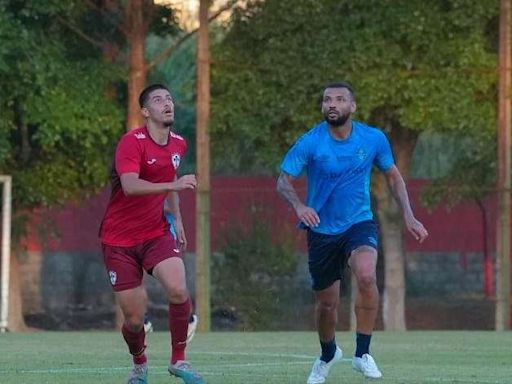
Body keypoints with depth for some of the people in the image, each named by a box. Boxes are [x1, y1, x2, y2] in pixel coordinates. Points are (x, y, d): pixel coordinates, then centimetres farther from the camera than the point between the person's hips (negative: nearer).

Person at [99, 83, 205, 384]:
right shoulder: (132, 142, -17)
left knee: (178, 290, -24)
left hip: (156, 233, 4)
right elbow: (130, 186, -34)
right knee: (135, 318, -2)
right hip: (120, 239, -4)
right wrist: (174, 185, -45)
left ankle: (178, 360, -7)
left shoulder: (179, 144, 4)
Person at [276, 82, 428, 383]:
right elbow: (284, 181, -8)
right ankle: (328, 355, 42)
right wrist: (299, 205, -29)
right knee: (327, 303, 8)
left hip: (360, 223, 0)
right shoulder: (309, 143, -12)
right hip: (322, 230, 0)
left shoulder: (373, 139, -6)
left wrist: (409, 216, -1)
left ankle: (363, 354, -18)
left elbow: (393, 175, 9)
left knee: (366, 275, -31)